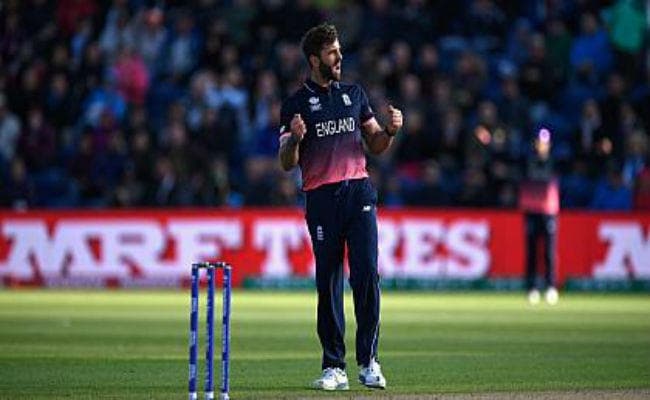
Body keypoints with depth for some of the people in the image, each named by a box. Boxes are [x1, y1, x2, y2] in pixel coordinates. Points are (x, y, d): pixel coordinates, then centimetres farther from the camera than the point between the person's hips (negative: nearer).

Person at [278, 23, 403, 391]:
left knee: (367, 273, -9)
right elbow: (287, 164, 2)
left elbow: (376, 147, 19)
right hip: (322, 197, -2)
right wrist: (294, 138, -19)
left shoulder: (355, 94, 16)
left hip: (359, 192, 2)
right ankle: (335, 368, 3)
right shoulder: (297, 104, 5)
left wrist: (391, 131, -3)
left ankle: (369, 361, -3)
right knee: (328, 281, -1)